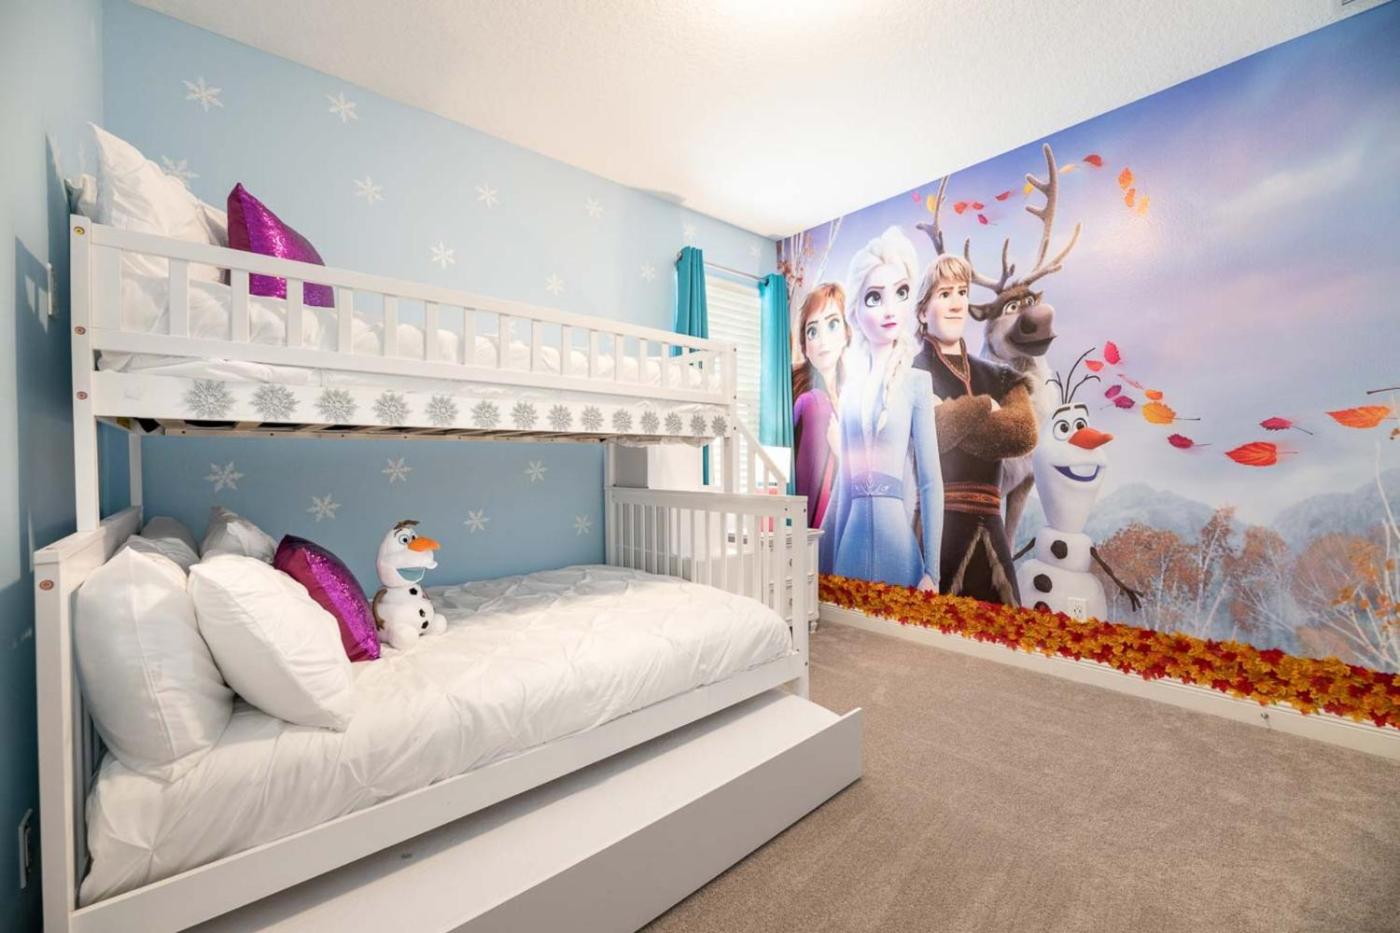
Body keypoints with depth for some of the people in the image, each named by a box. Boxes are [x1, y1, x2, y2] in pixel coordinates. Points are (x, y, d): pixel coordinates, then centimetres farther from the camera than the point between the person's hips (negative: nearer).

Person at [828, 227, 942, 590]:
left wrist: (931, 571, -9)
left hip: (896, 530, -4)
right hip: (854, 535, 4)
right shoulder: (850, 389, 8)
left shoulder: (916, 383, -2)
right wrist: (835, 558, 14)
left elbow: (931, 482, -5)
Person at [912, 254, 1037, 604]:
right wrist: (983, 407, -3)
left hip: (984, 526, 5)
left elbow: (1025, 434, -2)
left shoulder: (998, 377, 16)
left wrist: (953, 419, -9)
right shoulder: (910, 371, 2)